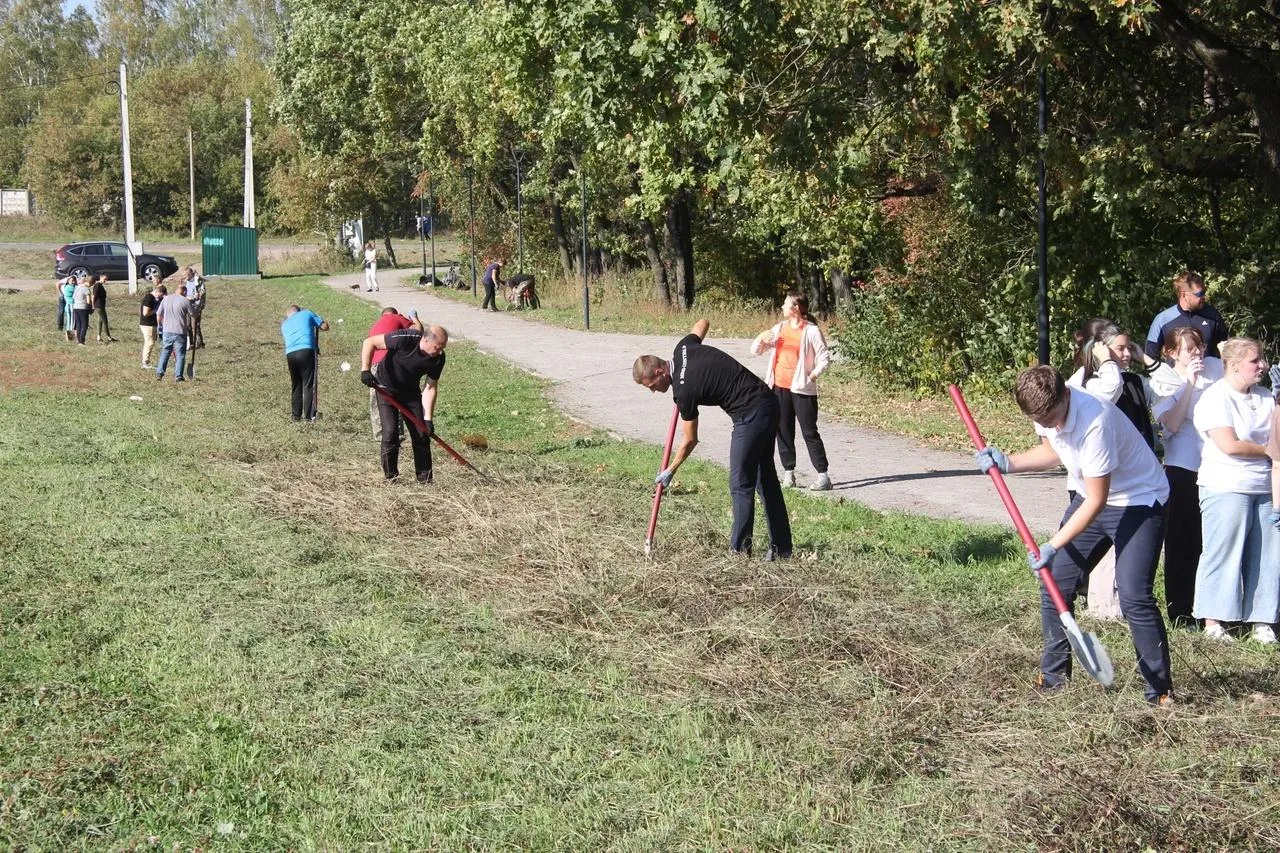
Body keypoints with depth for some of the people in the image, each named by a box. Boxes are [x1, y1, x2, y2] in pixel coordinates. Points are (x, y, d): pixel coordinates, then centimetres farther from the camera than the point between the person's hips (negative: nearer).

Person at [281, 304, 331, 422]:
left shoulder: (284, 324, 27)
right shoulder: (307, 314, 17)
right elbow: (325, 327, 16)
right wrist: (324, 321, 36)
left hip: (290, 354, 3)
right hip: (306, 351, -3)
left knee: (296, 386, 15)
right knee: (308, 385, -2)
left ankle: (296, 416, 15)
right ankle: (309, 416, -6)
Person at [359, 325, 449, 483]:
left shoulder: (438, 358, -19)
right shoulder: (405, 339, -32)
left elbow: (430, 388, -13)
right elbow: (369, 342, -23)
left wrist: (428, 419, -19)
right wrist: (365, 370, -30)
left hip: (410, 391, 4)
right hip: (387, 388, -4)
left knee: (422, 433, -2)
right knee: (390, 431, -13)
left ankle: (425, 479, 7)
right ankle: (391, 477, -1)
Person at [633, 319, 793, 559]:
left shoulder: (684, 390, -19)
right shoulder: (683, 348, 3)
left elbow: (689, 440, -7)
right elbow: (702, 323, 26)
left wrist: (670, 471, 6)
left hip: (751, 416, -10)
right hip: (769, 403, 10)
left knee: (741, 485, -2)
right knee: (766, 478, 14)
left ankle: (739, 549, 3)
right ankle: (781, 546, 18)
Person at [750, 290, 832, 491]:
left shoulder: (811, 331, -7)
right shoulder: (779, 329, 11)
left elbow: (824, 359, -6)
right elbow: (755, 351, 15)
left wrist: (811, 376, -15)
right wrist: (761, 339, -5)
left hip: (801, 389, -6)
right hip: (780, 388, 6)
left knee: (809, 432, -5)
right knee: (784, 432, 8)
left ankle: (823, 476, -2)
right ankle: (788, 473, 16)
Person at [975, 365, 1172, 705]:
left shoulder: (1095, 421, -34)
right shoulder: (1045, 410, -10)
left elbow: (1096, 502, -27)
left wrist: (1053, 546, -24)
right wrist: (1008, 463, -2)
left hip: (1140, 502, -8)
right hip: (1092, 498, 8)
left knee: (1134, 596, -18)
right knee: (1054, 585, 3)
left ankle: (1161, 691, -7)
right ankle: (1054, 676, 17)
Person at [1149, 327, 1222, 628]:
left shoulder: (1216, 368, 6)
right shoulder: (1163, 379, 0)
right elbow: (1172, 423, -14)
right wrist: (1188, 383, -15)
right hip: (1184, 465, -2)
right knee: (1182, 539, 2)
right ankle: (1179, 611, 9)